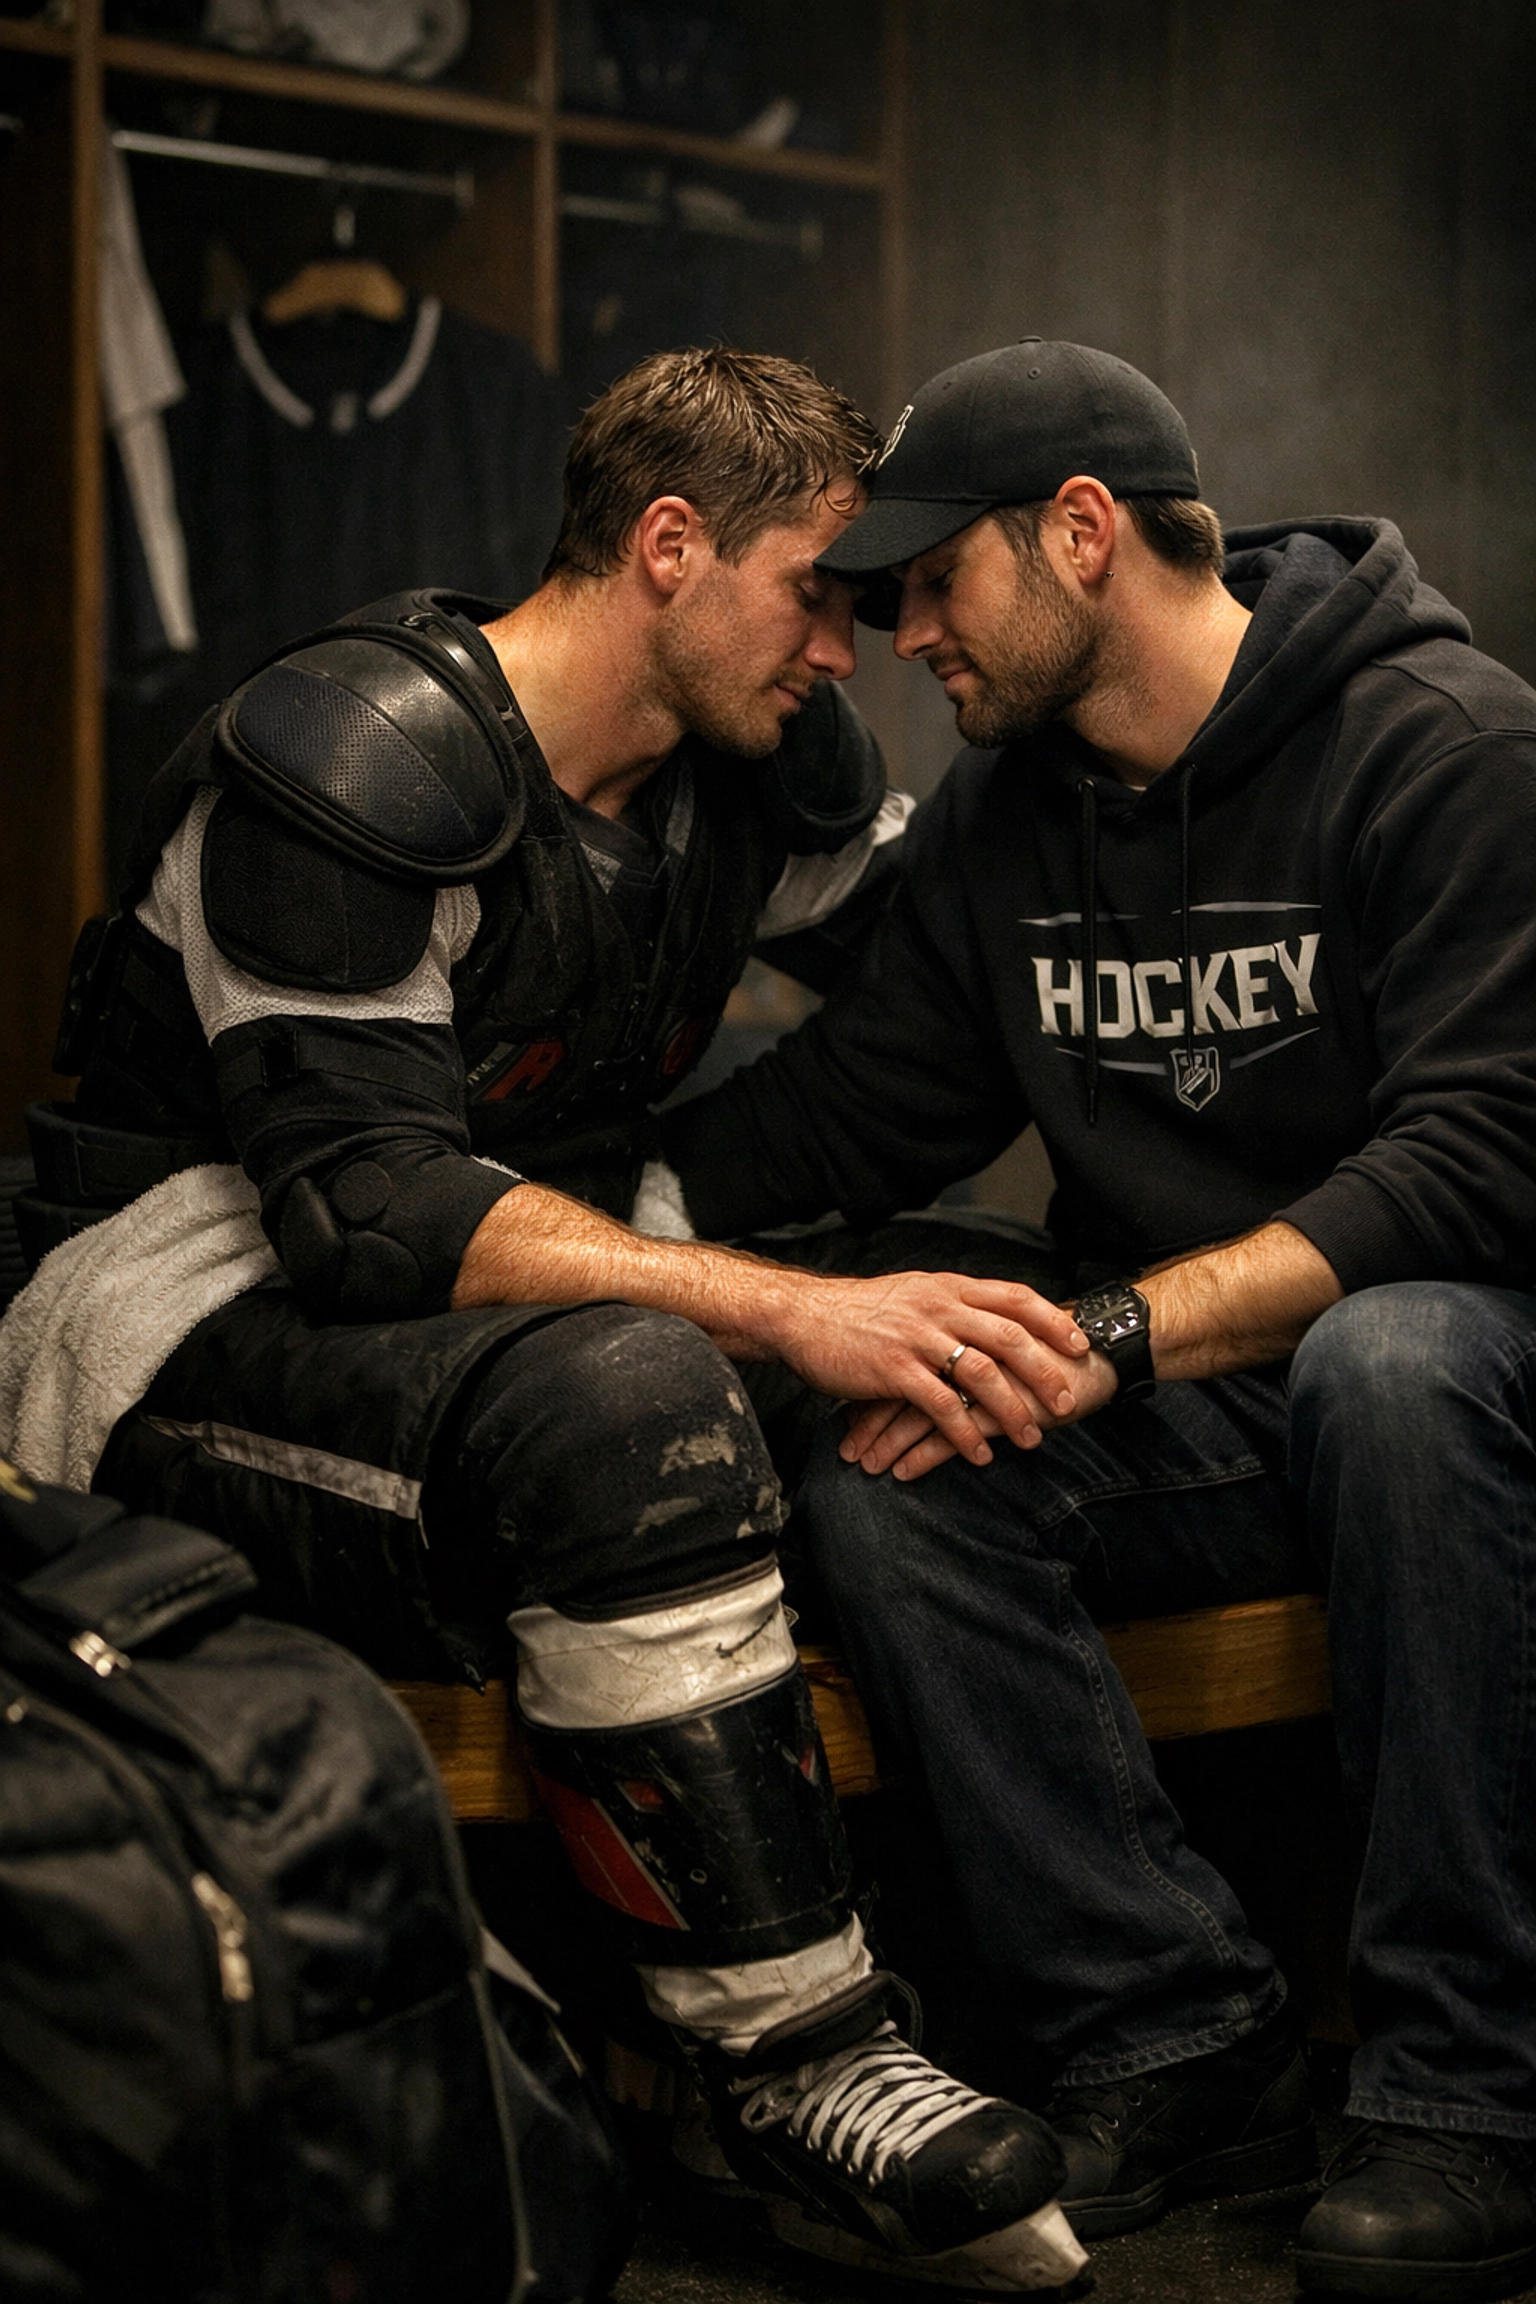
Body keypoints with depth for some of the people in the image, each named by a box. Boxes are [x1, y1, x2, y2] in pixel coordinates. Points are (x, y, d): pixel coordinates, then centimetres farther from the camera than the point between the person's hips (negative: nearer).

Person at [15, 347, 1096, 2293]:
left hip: (555, 1310, 7)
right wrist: (791, 1309, -36)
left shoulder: (766, 761, 6)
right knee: (628, 1397, -36)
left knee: (958, 1398, -13)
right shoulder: (351, 759, -17)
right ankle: (802, 2075, -27)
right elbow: (370, 1207, -27)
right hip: (220, 1320, -7)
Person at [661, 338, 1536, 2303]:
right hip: (1199, 1408, 5)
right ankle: (1177, 2046, -17)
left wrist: (1119, 1329, -31)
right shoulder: (1002, 815, 9)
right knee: (883, 1481, -22)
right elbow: (846, 1117, 12)